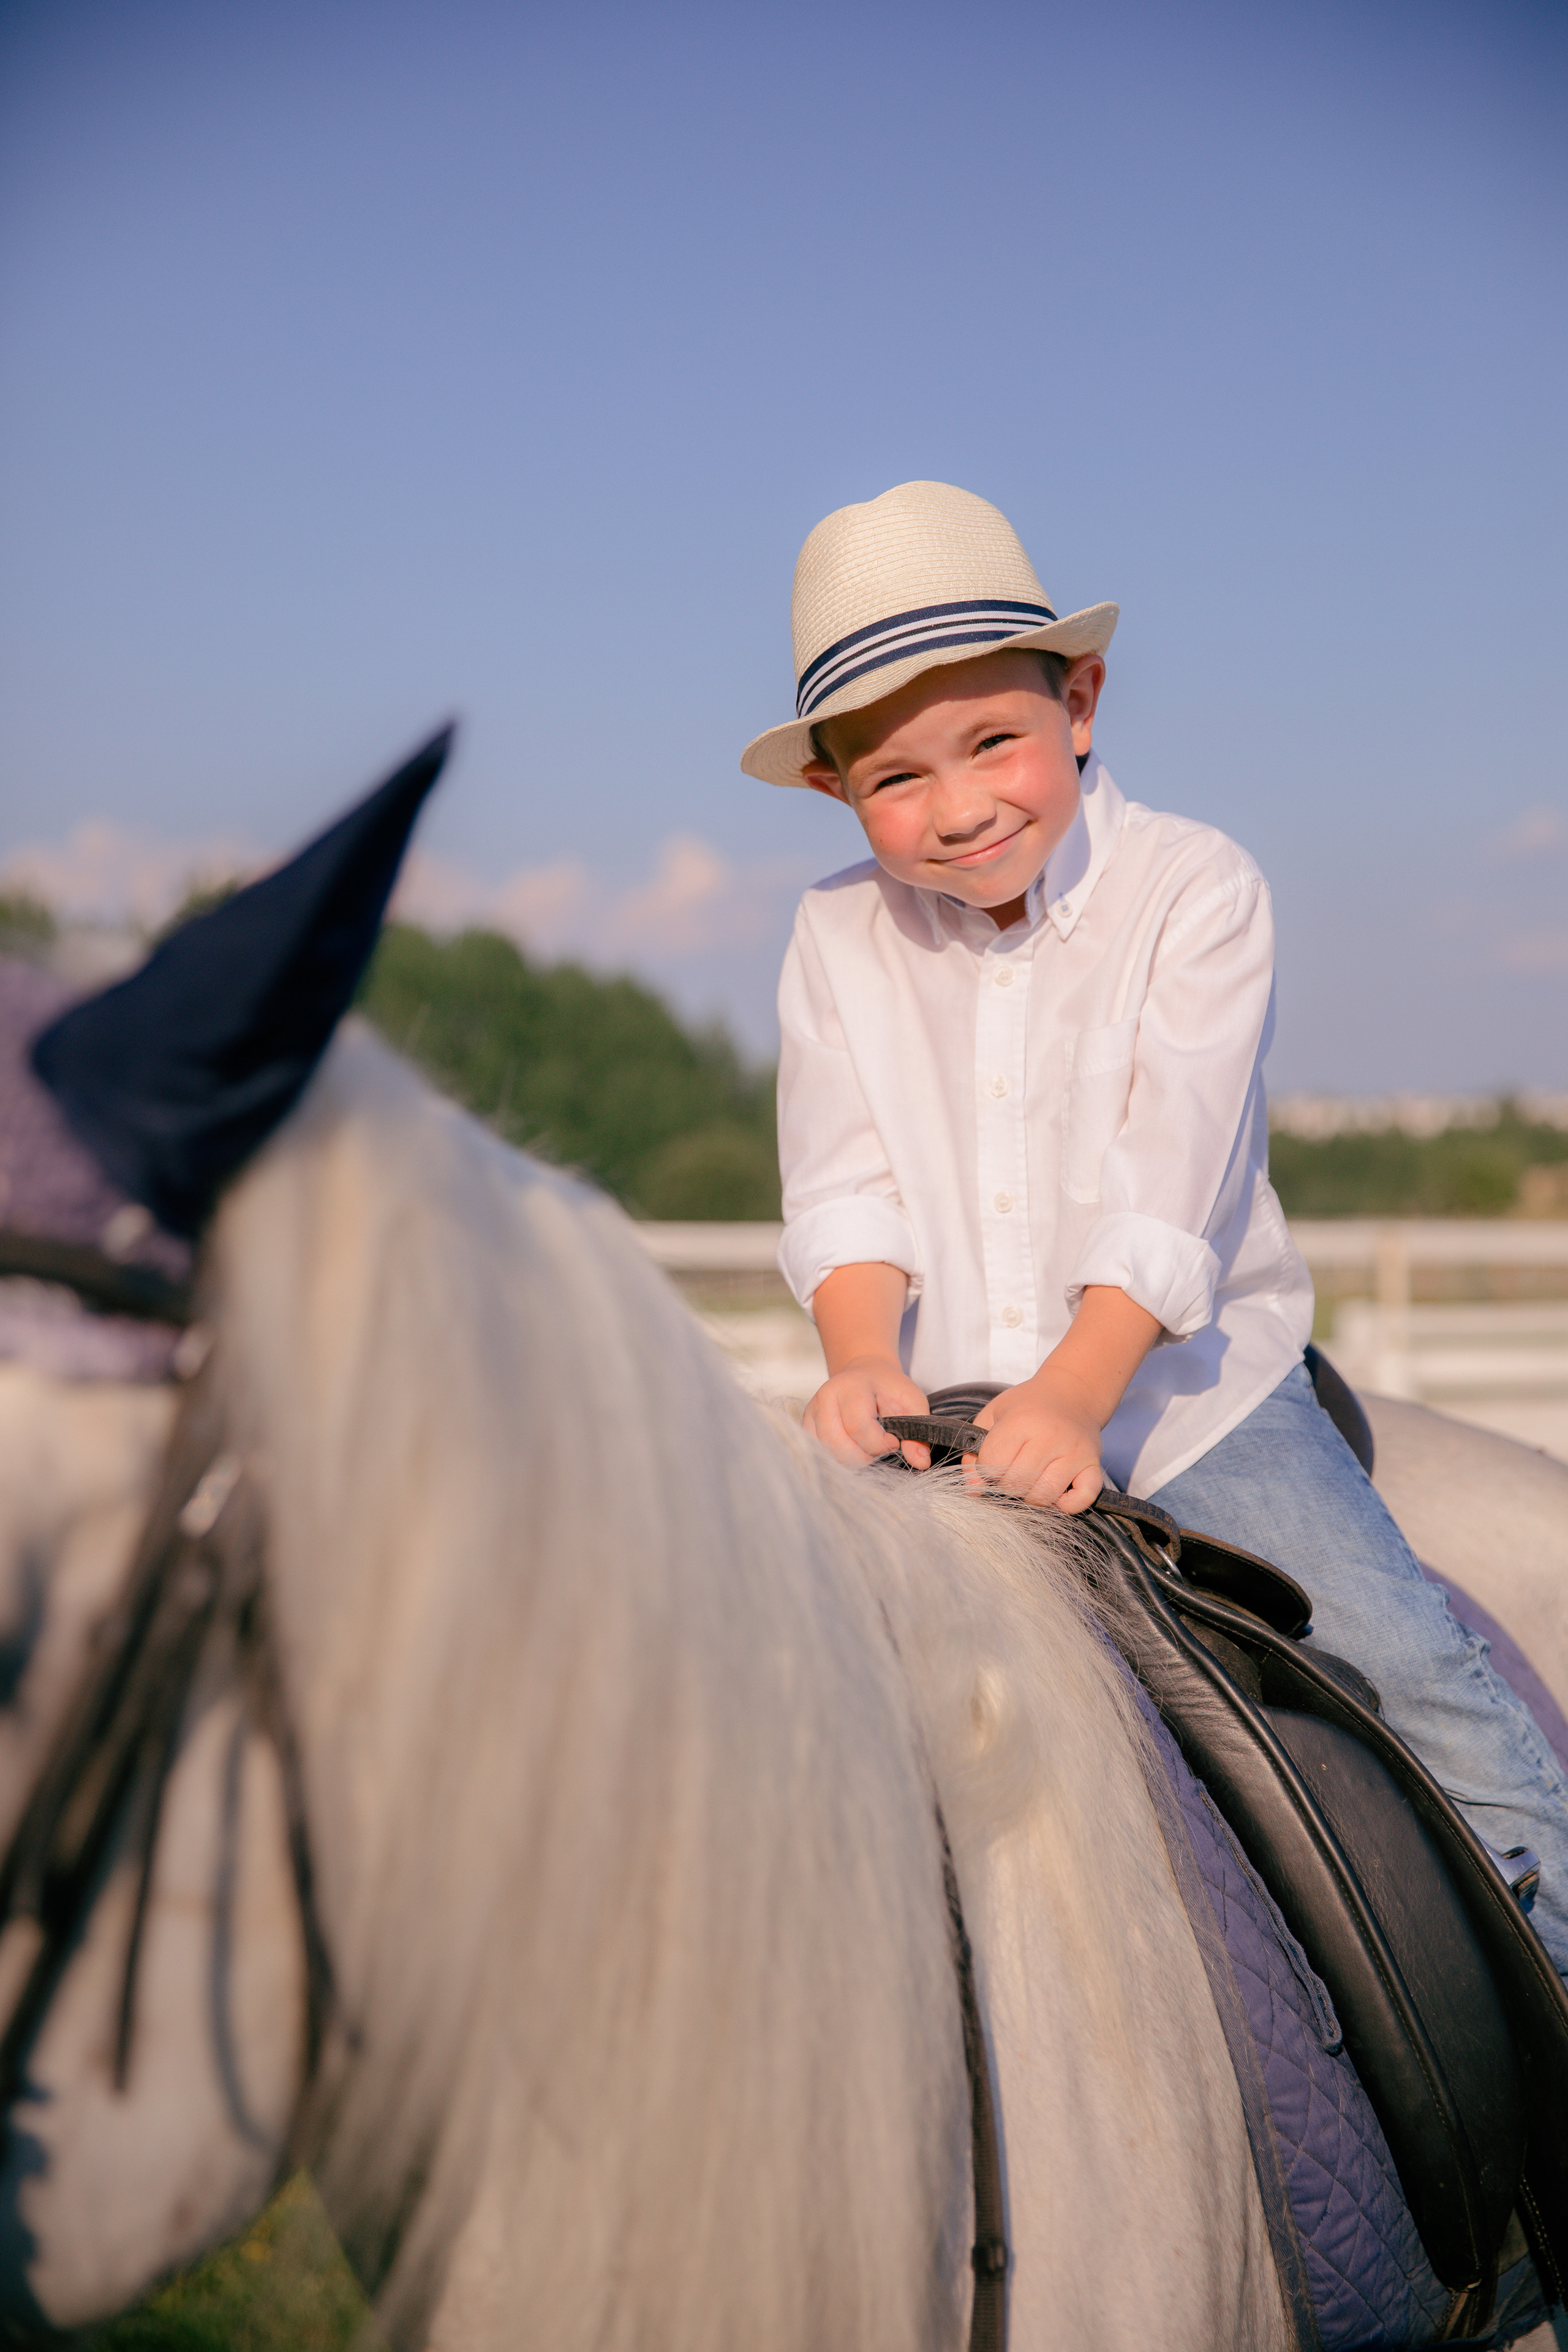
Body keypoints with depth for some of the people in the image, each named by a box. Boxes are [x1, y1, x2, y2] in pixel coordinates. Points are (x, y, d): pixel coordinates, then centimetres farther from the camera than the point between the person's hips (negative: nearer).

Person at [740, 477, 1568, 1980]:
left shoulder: (1193, 889, -7)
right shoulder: (839, 939, 2)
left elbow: (1165, 1194, -16)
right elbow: (844, 1192, -2)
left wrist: (1072, 1399, -28)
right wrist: (864, 1360, -22)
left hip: (1181, 1384, -2)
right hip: (938, 1408, 3)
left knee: (1440, 1696, -10)